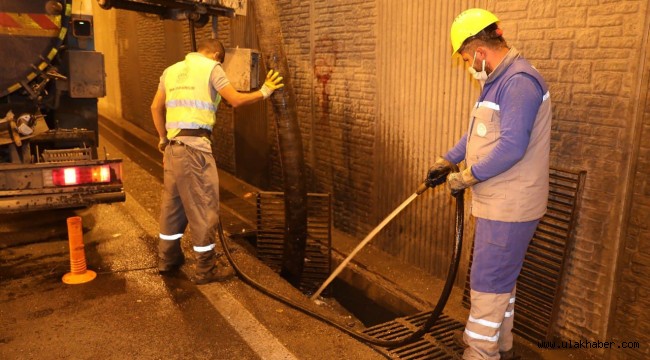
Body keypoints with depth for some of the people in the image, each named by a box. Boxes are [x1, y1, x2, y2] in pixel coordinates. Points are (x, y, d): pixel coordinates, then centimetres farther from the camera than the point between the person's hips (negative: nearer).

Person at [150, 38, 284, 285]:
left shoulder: (171, 70, 19)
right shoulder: (211, 67, -1)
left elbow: (156, 107, 22)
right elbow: (235, 100, -6)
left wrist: (163, 139, 29)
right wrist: (264, 92, 6)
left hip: (173, 146, 8)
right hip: (195, 146, -8)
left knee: (172, 202, 18)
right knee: (203, 206, 0)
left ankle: (168, 259, 30)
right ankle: (206, 269, 8)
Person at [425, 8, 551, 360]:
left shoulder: (519, 81, -20)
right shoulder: (499, 81, 14)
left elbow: (511, 147, -28)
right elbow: (478, 133, 23)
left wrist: (467, 177, -18)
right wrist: (446, 160, 17)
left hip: (509, 208, -10)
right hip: (498, 202, 10)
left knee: (487, 282, -1)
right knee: (500, 278, 20)